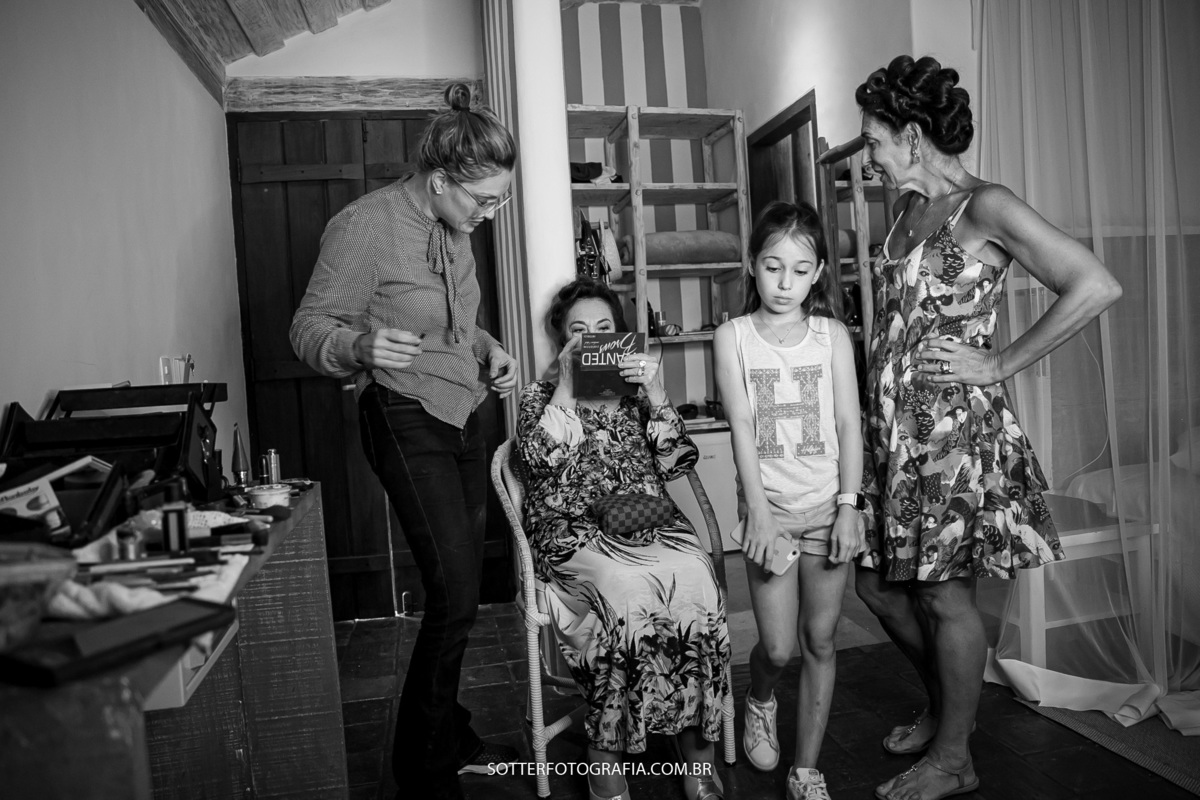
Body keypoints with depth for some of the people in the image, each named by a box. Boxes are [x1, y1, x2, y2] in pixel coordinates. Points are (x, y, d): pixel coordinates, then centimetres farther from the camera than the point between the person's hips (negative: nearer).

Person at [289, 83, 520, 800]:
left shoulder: (455, 228, 10)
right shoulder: (365, 227, -15)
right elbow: (309, 329, -12)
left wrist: (488, 351, 4)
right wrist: (359, 345, -33)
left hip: (464, 417, 8)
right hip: (408, 423, -8)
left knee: (463, 587, 11)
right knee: (456, 593, -10)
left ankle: (452, 737, 29)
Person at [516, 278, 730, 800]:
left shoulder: (638, 392, 18)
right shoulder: (542, 394, 15)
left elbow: (677, 464, 5)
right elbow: (538, 457, -5)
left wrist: (656, 393, -7)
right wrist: (567, 384, -6)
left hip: (651, 522, 2)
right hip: (575, 530, -2)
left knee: (695, 585, -30)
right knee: (626, 593, -35)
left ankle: (697, 753, -13)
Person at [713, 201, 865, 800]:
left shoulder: (832, 335, 3)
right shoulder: (733, 336, -1)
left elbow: (848, 424, 1)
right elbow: (741, 427, -8)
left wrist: (849, 506, -7)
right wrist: (758, 511, -16)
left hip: (829, 505, 1)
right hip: (769, 507, -1)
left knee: (820, 642, 7)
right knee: (777, 647, 0)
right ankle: (760, 703, 36)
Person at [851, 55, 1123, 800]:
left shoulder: (986, 208, -11)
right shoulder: (908, 211, 13)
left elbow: (1097, 287, -18)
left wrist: (999, 364, -15)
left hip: (955, 429, -8)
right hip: (893, 426, 8)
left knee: (944, 596, 3)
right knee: (878, 584, 15)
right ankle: (947, 705, 40)